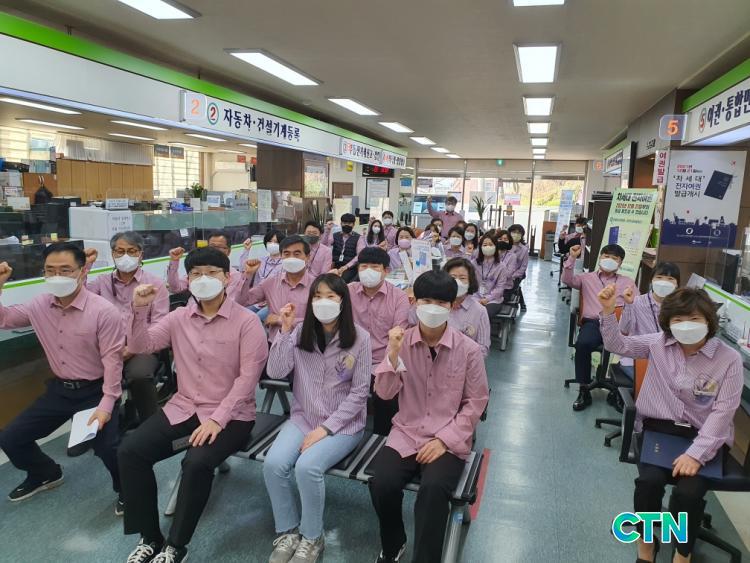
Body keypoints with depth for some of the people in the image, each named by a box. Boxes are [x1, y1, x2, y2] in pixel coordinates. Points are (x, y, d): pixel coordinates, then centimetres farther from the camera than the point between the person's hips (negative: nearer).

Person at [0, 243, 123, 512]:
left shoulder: (104, 311, -19)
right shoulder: (39, 305, -1)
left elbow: (112, 359, -19)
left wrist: (106, 404, -25)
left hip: (95, 390, -6)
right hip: (59, 389, 7)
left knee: (107, 446, -24)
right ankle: (46, 473, 39)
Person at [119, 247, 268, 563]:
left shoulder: (247, 321, -10)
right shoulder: (179, 317, 7)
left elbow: (247, 378, -15)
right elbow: (141, 346, 3)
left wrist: (217, 419, -22)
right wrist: (140, 309, -14)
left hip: (230, 415, -5)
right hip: (183, 408, 6)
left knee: (197, 463, -29)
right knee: (129, 451, -11)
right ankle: (149, 538, 6)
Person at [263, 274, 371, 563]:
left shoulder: (359, 338, -11)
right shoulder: (301, 332, -1)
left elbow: (359, 393, -10)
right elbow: (275, 372, -9)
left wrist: (326, 428, -16)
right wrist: (285, 330, -18)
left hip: (344, 424, -3)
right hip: (303, 418, 4)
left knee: (307, 467, -28)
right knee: (273, 464, -21)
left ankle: (312, 538, 0)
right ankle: (287, 532, 5)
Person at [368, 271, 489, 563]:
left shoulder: (469, 349, -7)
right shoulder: (402, 341, -1)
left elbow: (475, 403, -3)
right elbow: (384, 393, -4)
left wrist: (445, 440, -12)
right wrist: (392, 355, -21)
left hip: (449, 441, -2)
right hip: (406, 434, 2)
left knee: (433, 489, -30)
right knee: (381, 483, -21)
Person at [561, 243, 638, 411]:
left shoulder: (628, 282, 23)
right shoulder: (587, 278, 21)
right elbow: (567, 279, 4)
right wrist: (572, 258, -6)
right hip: (593, 322, 0)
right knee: (582, 344, -34)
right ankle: (583, 391, -20)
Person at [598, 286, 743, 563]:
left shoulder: (729, 359, -9)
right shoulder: (659, 344, 0)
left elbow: (722, 412, -12)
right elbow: (618, 344, 6)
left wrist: (696, 453, -21)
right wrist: (608, 311, -12)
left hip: (704, 437, -1)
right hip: (658, 427, 2)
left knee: (688, 491, -26)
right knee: (649, 479, -25)